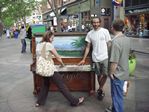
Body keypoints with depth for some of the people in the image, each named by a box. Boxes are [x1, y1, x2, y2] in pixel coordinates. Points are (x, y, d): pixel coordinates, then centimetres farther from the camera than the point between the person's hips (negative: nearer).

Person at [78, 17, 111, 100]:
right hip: (96, 58, 2)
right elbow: (88, 47, 8)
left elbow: (108, 45, 1)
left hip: (105, 57, -1)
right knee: (99, 75, 10)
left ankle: (100, 89, 15)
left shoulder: (105, 31, -2)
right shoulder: (90, 33, 3)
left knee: (105, 74, -5)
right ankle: (101, 90, 28)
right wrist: (83, 59, 5)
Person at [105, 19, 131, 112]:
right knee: (117, 94, 25)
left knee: (117, 96, 7)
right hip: (124, 72, 9)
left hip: (117, 74, -9)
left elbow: (114, 62, -27)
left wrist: (111, 73, -13)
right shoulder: (127, 39, 1)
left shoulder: (115, 41, -27)